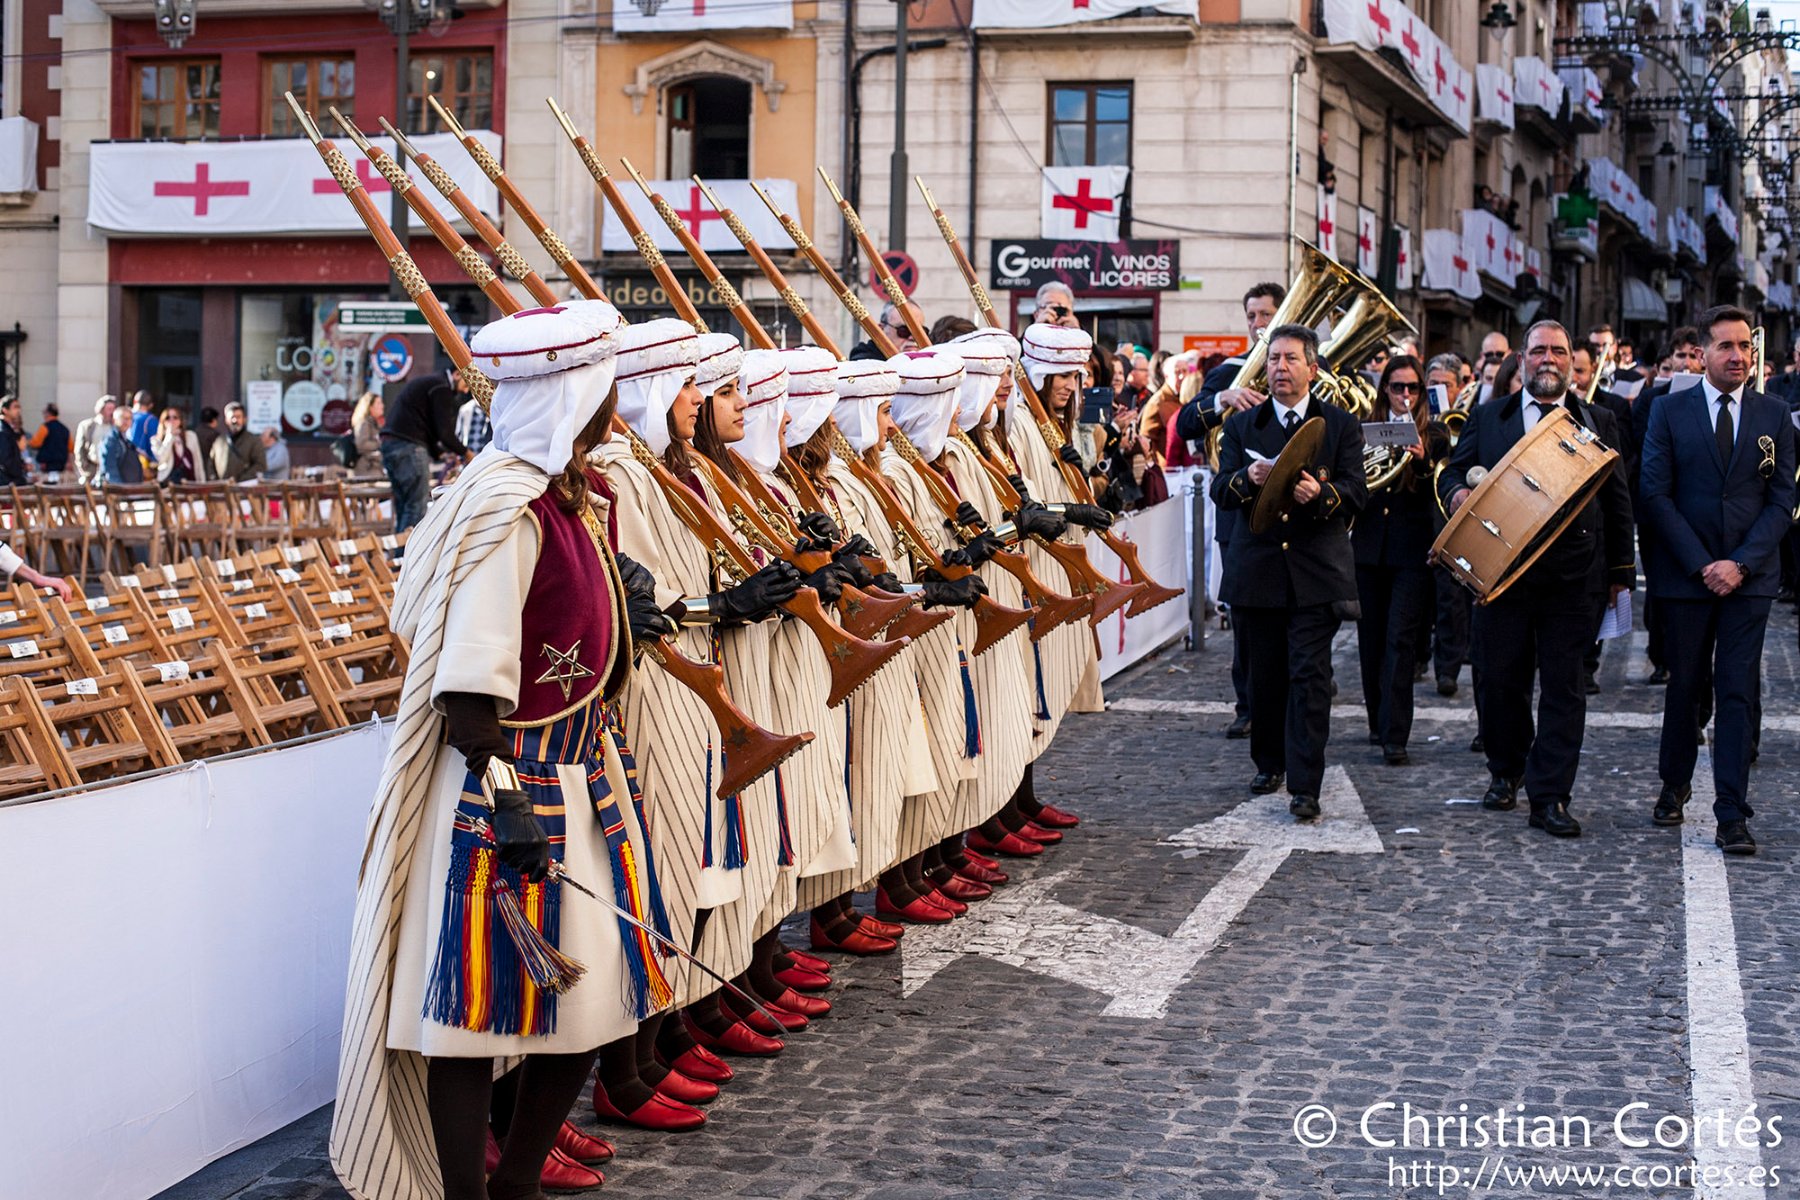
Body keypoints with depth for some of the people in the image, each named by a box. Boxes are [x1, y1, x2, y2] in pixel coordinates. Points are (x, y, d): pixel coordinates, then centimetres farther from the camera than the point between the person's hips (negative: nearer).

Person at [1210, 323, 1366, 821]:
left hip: (1316, 569, -2)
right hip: (1257, 568, 2)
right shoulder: (1242, 425, 12)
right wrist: (1247, 479, -20)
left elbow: (1356, 492, -2)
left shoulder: (1341, 425, 7)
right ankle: (1269, 763, 29)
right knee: (1265, 673, 9)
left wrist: (1321, 494, -23)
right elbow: (1220, 491, 2)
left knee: (1310, 675, -9)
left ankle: (1305, 787, -10)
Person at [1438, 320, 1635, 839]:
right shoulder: (1487, 418, 11)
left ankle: (1550, 797, 2)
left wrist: (1620, 569, 6)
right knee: (1500, 679, 7)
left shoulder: (1598, 423, 10)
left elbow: (1617, 500, 10)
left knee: (1564, 686, -1)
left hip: (1573, 577, -1)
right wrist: (1456, 492, -12)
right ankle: (1505, 772, 29)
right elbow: (1452, 472, 13)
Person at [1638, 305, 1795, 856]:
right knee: (1685, 686, 10)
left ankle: (1732, 815, -3)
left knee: (1738, 692, -3)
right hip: (1685, 575, 0)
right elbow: (1654, 494, -3)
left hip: (1749, 577, 0)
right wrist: (1699, 563, -10)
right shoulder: (1670, 412, 1)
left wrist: (1740, 563, -10)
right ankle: (1674, 786, 30)